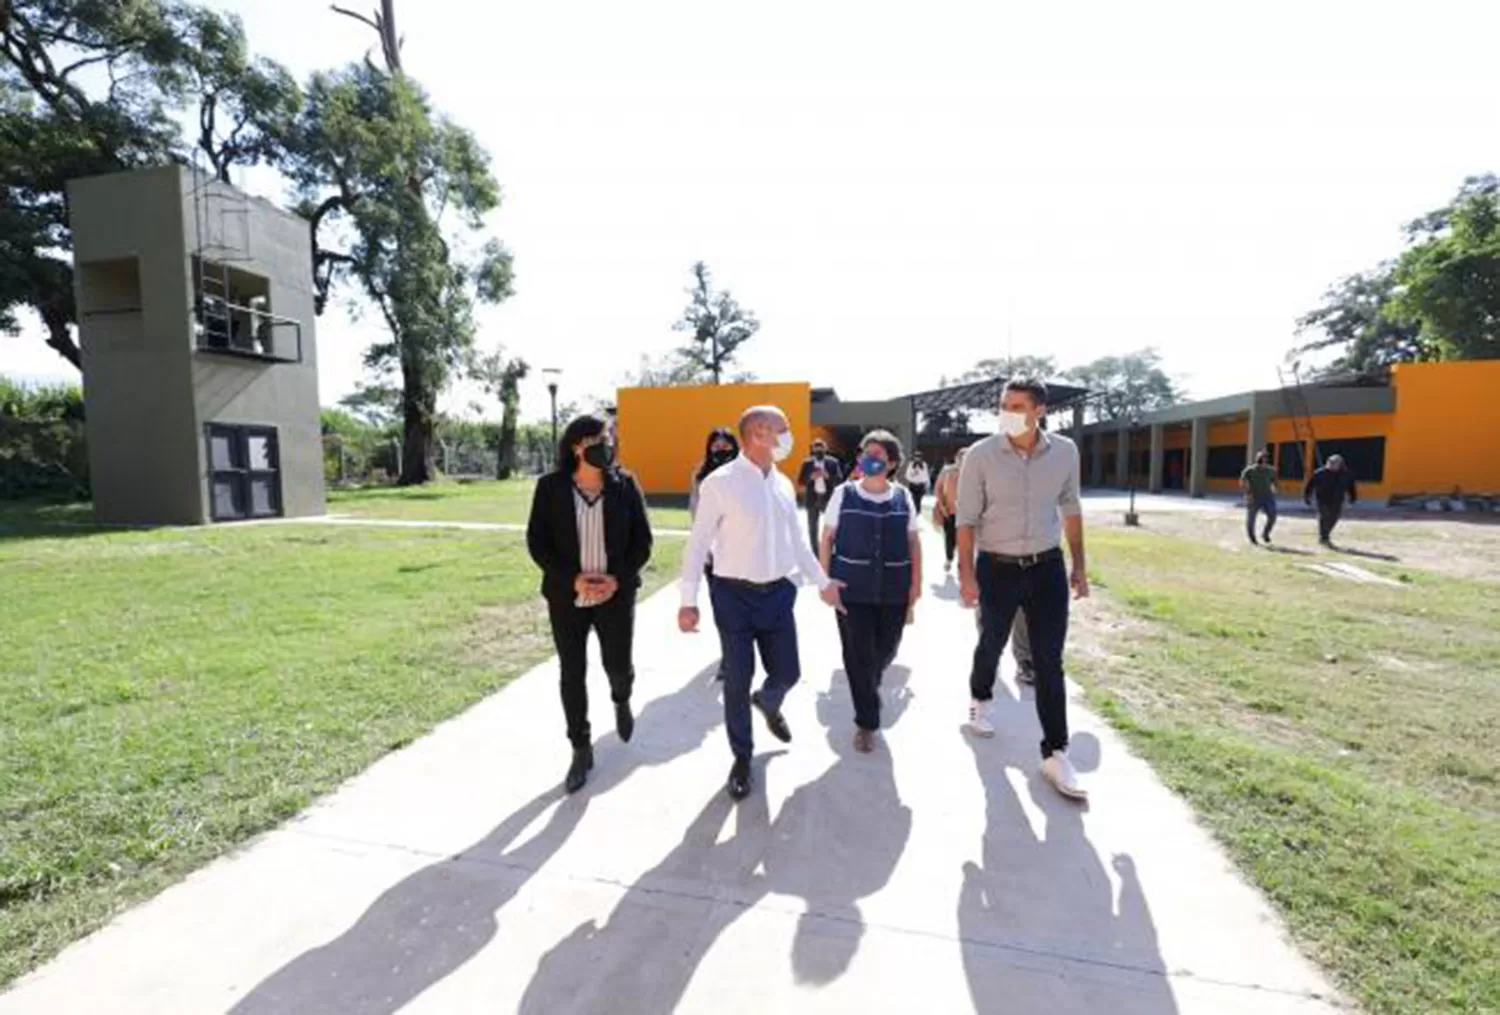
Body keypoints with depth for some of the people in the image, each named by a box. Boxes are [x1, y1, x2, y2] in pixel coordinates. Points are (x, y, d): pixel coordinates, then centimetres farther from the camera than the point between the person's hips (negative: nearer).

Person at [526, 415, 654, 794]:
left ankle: (621, 702, 45)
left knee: (619, 666, 7)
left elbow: (642, 540, 0)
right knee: (572, 674, 8)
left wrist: (618, 579, -13)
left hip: (616, 593, 0)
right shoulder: (550, 487, -5)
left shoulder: (624, 484, -3)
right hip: (567, 596, 0)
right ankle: (581, 749, 27)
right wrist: (572, 579, -15)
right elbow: (537, 541, -3)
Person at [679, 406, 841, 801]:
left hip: (778, 592, 5)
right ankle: (741, 756, 32)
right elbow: (698, 544, -11)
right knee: (737, 680, 7)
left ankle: (768, 703, 50)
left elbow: (796, 541, 15)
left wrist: (823, 582, 17)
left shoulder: (784, 484, 5)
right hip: (735, 595, -5)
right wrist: (688, 601, -12)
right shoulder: (719, 483, -13)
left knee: (787, 672, 12)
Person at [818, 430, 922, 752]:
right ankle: (867, 722, 18)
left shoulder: (904, 498, 2)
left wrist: (916, 583, 2)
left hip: (893, 590, 2)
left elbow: (914, 542, 7)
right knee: (858, 656, 1)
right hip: (852, 589, -2)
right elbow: (827, 539, 1)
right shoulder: (843, 494, -2)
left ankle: (868, 690, 47)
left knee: (885, 651, 13)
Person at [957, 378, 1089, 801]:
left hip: (1048, 567, 2)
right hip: (997, 568, -1)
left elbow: (1070, 510, 8)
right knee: (992, 644, 18)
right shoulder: (981, 455, -13)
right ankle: (980, 701, 47)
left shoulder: (1065, 452, -4)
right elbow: (967, 519, -9)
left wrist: (1079, 566, 8)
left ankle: (1055, 754, 13)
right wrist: (967, 575, -13)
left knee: (1049, 662, 3)